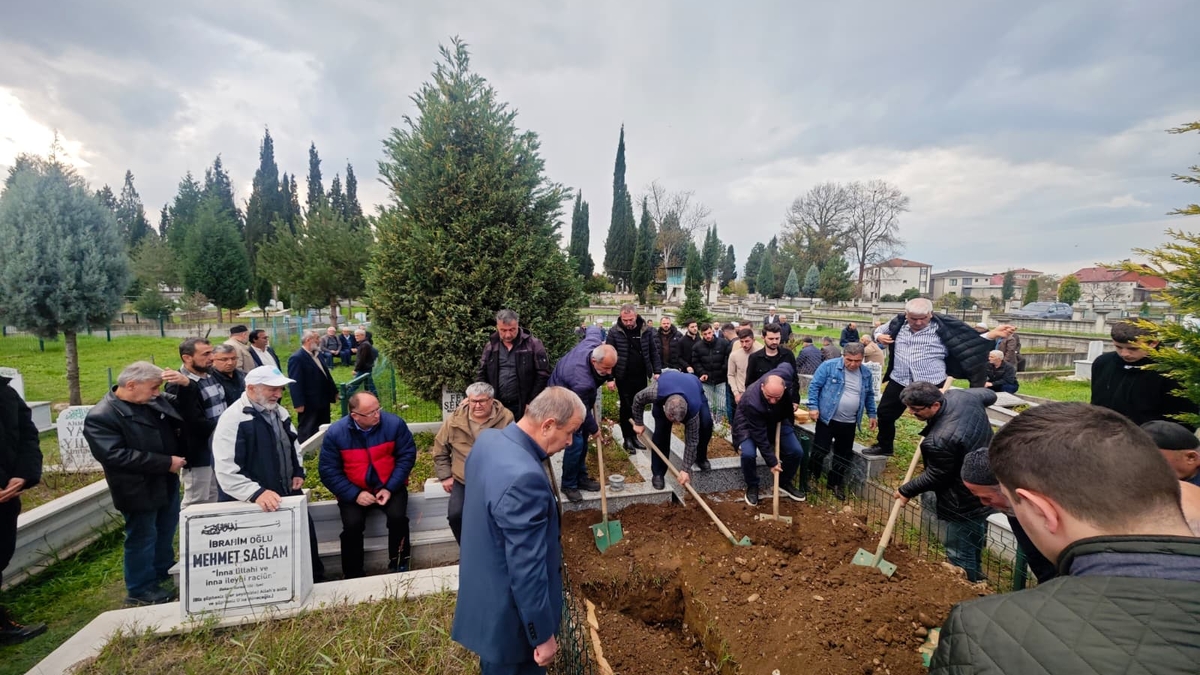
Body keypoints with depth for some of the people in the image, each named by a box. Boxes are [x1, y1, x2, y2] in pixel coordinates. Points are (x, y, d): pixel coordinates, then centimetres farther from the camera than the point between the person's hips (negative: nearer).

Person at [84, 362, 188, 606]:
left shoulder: (156, 402, 1)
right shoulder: (101, 416, -19)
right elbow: (116, 455, -26)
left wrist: (187, 385, -10)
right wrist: (166, 463, -24)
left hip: (167, 483, 7)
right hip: (139, 490, -7)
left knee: (166, 532, 22)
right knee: (142, 537, 8)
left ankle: (164, 572, 42)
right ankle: (140, 589, 27)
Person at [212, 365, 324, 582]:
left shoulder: (279, 411, 6)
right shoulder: (233, 418, -19)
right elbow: (225, 470, -24)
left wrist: (298, 471, 9)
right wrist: (256, 493, -32)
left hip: (289, 493, 8)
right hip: (255, 503, -7)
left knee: (307, 533, 14)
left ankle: (317, 581, 32)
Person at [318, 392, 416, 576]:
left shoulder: (394, 423, -15)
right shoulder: (335, 433, -13)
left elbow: (407, 456, -8)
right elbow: (328, 470, -8)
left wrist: (390, 488, -16)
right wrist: (354, 494, -18)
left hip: (389, 486, 0)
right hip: (353, 491, 1)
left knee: (397, 517, -24)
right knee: (352, 525, -23)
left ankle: (399, 565, 3)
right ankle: (353, 575, 2)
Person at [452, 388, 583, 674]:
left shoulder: (488, 438, -8)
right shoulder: (524, 478, -37)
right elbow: (527, 569, -30)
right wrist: (543, 635, -17)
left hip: (483, 587, 8)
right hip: (507, 611, -8)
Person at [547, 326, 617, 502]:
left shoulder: (592, 343, -25)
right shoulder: (582, 381, -43)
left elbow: (594, 330, 2)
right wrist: (594, 429, -7)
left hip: (574, 394, 9)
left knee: (583, 438, 12)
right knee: (576, 442, -12)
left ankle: (581, 478, 26)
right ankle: (568, 485, 7)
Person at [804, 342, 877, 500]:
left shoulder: (866, 374, 5)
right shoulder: (828, 366, -11)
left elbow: (869, 396, 19)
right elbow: (814, 386, -10)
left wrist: (871, 414, 16)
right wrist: (813, 406, -16)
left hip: (849, 423, 5)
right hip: (827, 419, -4)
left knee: (844, 455, 13)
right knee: (820, 450, 1)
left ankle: (836, 483, 30)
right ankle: (811, 476, 23)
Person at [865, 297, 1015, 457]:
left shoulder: (944, 326, -10)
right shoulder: (898, 323, -2)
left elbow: (970, 342, -3)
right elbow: (880, 329, 16)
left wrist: (992, 334, -18)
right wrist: (879, 337, -6)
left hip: (932, 385, -3)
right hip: (899, 382, 3)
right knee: (885, 414, 15)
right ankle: (884, 446, 37)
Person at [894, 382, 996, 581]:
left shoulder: (940, 440, -35)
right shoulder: (961, 395, -11)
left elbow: (935, 477, -18)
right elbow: (989, 395, 14)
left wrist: (906, 490, -3)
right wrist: (943, 392, 19)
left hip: (967, 501, -10)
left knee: (960, 556, 5)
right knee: (973, 549, 28)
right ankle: (974, 582, 45)